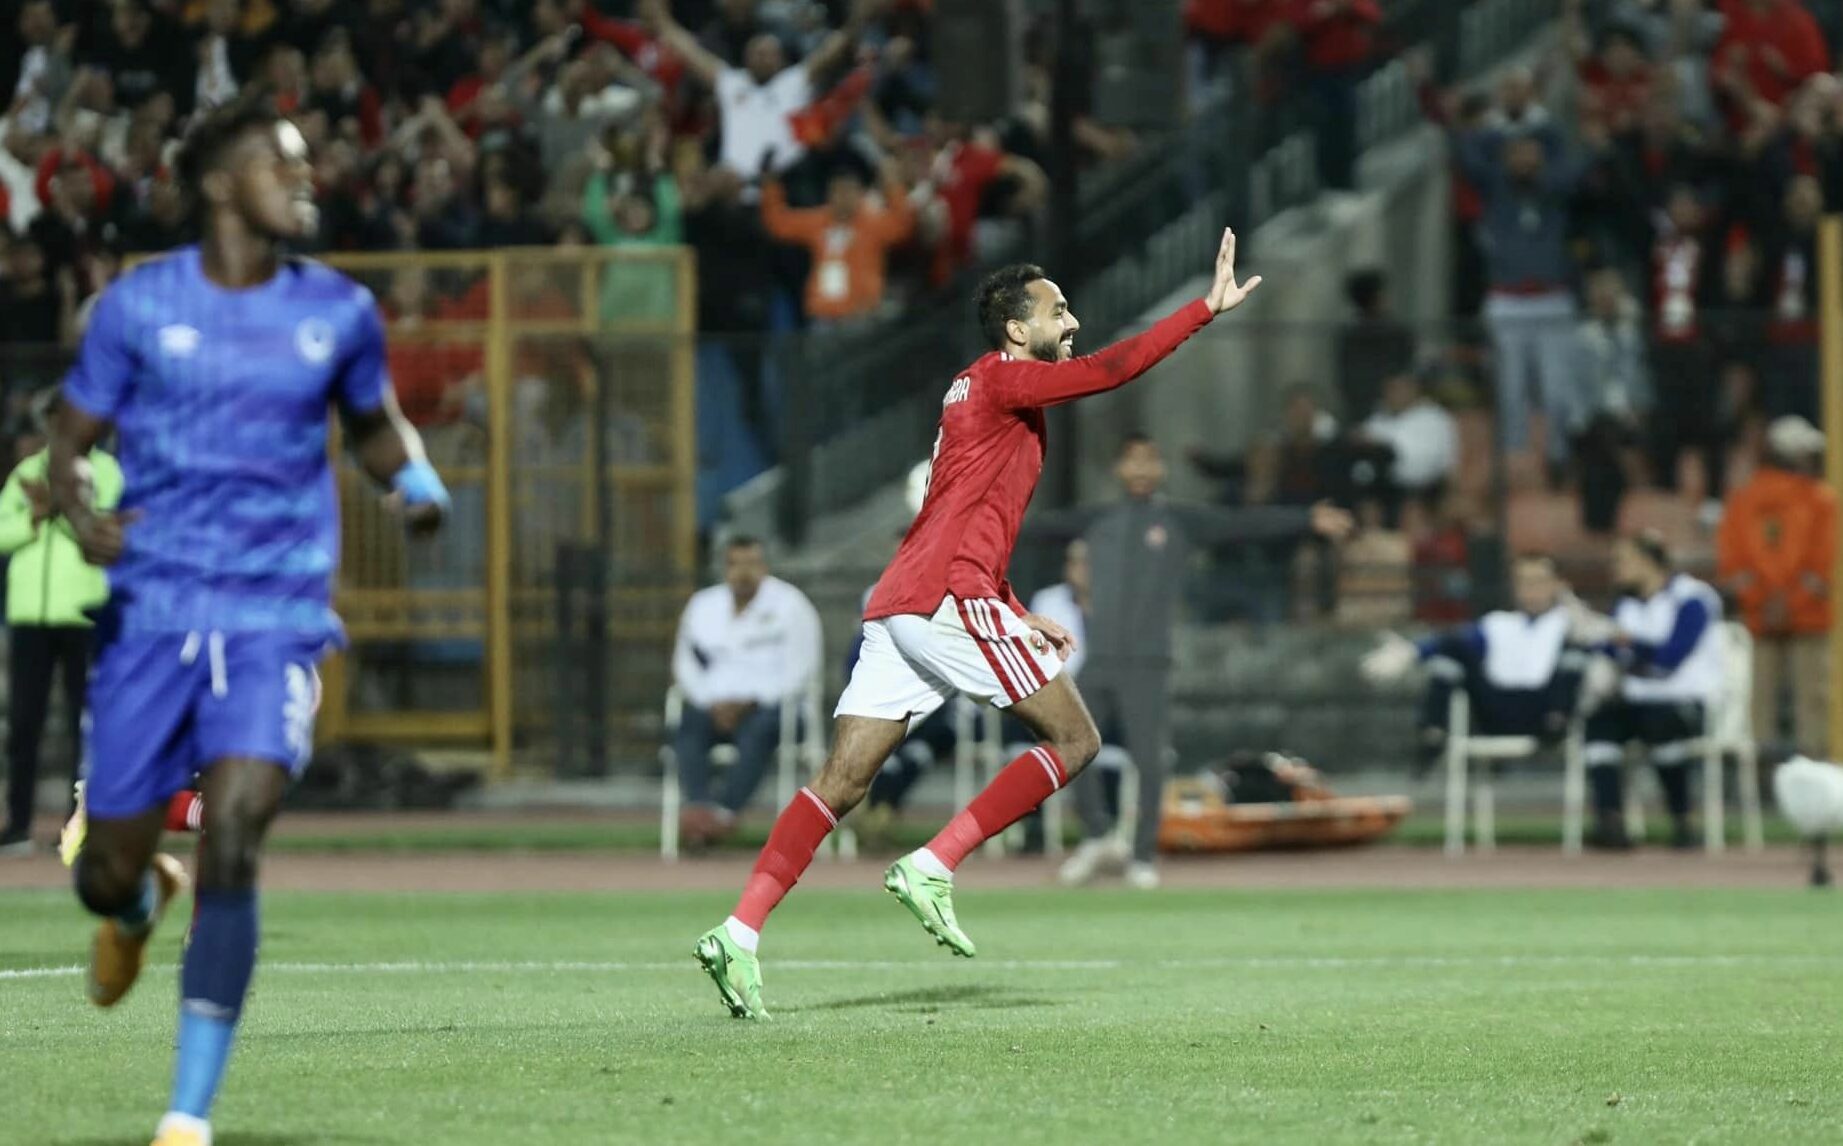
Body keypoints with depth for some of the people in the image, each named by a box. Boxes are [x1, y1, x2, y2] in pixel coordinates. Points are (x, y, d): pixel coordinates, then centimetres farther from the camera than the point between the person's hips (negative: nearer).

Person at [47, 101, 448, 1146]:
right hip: (153, 613, 0)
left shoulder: (339, 311, 6)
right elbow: (69, 446, 7)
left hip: (279, 618, 0)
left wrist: (417, 482, 0)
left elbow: (376, 425, 22)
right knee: (107, 875, 3)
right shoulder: (139, 307, 1)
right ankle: (141, 903, 45)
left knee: (232, 848, -20)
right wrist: (82, 514, -16)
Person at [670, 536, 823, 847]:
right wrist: (712, 703, -5)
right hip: (716, 706, 3)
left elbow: (798, 669, -6)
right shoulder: (703, 605, 14)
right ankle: (697, 807, -42)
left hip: (772, 705, -3)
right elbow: (686, 663, 13)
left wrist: (749, 703, -14)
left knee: (760, 727, -37)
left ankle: (726, 812, -43)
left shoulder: (789, 605, 1)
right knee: (688, 723, -29)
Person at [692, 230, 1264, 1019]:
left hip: (896, 611, 9)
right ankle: (933, 867, -10)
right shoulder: (1000, 380, -2)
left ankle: (740, 931, -8)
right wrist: (1209, 308, -10)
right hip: (950, 598, -9)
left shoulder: (980, 394, 27)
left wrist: (1017, 618, 30)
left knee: (842, 784, 3)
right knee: (1074, 740, -2)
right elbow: (1112, 368, -14)